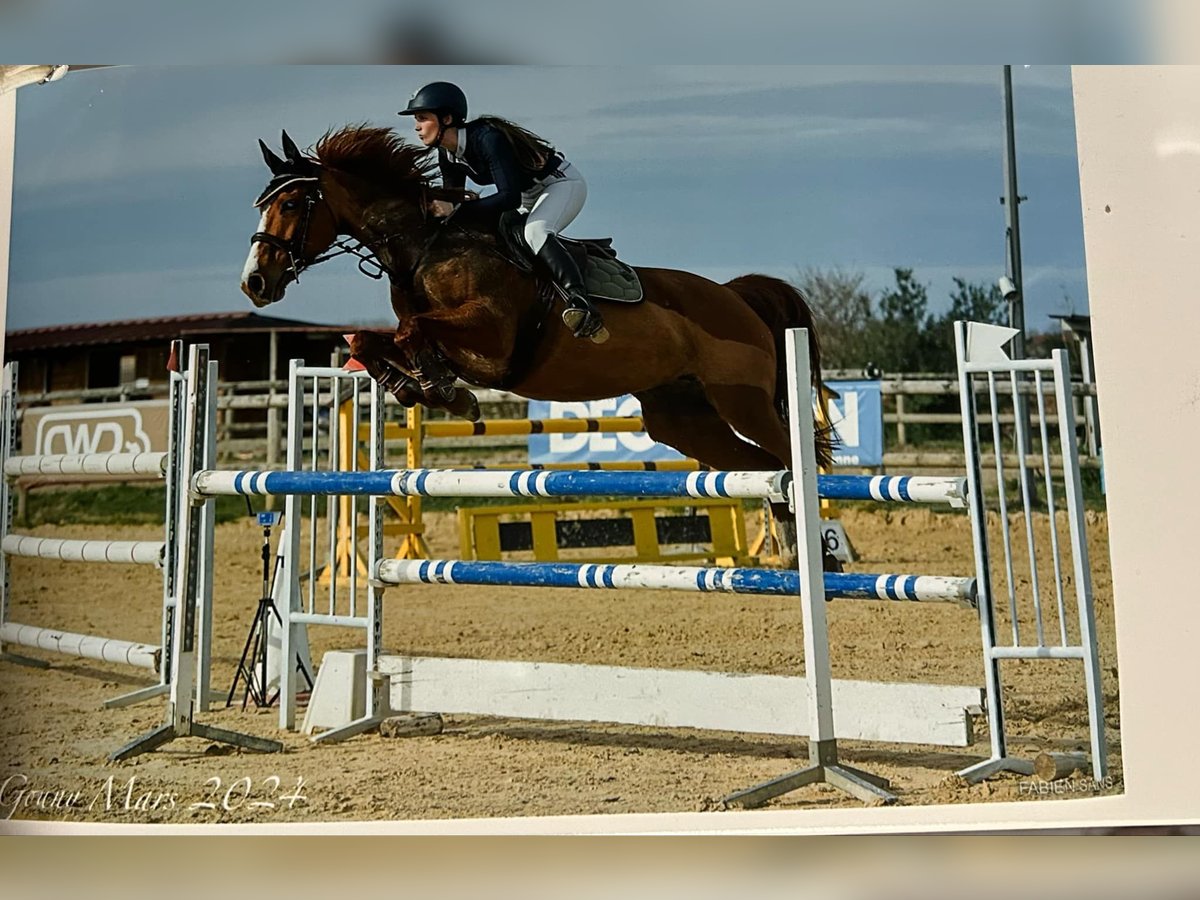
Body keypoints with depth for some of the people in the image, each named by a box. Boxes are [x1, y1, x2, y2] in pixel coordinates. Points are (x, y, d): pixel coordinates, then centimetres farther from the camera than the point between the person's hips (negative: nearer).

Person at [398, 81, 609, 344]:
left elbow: (510, 197, -38)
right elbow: (452, 203, 5)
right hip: (530, 197, 10)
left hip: (563, 183, -10)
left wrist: (457, 209, -39)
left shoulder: (487, 138, -30)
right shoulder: (448, 157, -4)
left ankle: (582, 304, -53)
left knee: (535, 232, -36)